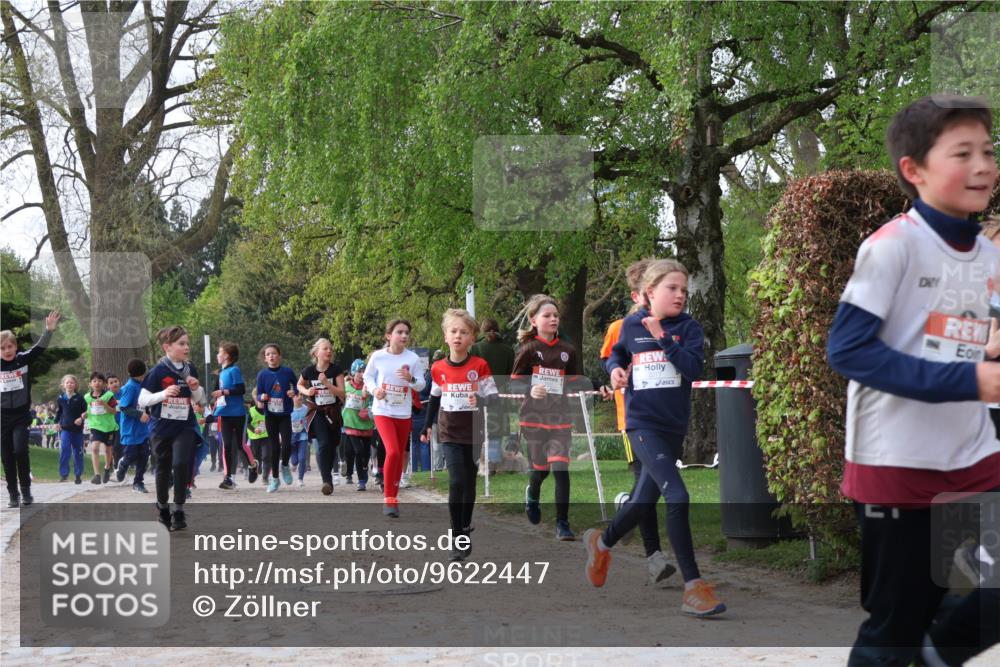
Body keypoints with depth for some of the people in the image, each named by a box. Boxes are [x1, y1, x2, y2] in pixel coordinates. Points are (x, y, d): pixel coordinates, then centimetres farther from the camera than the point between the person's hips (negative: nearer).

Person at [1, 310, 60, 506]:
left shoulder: (24, 360, -5)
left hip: (21, 416, -2)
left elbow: (39, 348, -18)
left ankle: (25, 490, 1)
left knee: (20, 451, -16)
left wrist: (49, 330, -33)